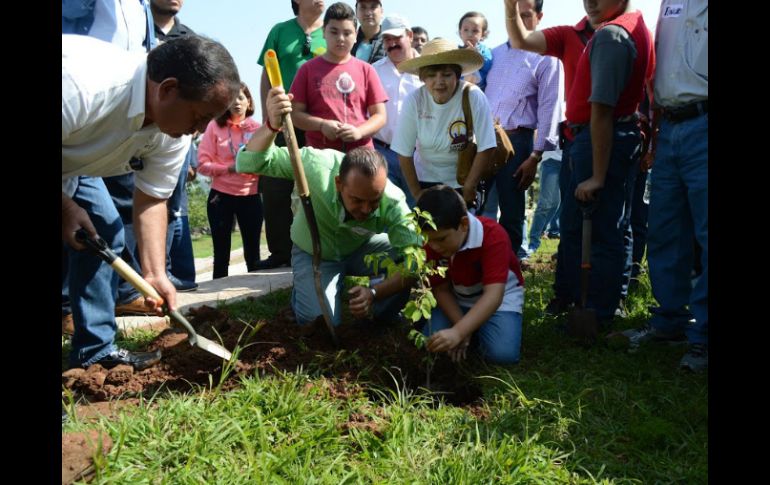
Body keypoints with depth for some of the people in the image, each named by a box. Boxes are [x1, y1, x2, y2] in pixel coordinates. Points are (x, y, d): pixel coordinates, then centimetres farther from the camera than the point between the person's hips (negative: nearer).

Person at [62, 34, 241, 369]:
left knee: (105, 234, 0)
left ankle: (96, 350, 10)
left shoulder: (175, 133, -17)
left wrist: (155, 275, -17)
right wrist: (65, 206, -27)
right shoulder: (81, 85, -42)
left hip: (72, 162, 7)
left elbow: (151, 200, -10)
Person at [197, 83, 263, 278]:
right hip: (221, 196, -1)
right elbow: (203, 164, -4)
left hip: (250, 197, 1)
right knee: (221, 254, 5)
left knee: (252, 253, 7)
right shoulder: (215, 126, -1)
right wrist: (229, 168, -17)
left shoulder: (258, 128, 3)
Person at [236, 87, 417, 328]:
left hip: (362, 249, 2)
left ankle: (383, 316, 5)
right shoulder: (314, 163, -34)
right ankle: (302, 290, 13)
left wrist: (375, 293, -45)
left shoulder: (393, 202, -31)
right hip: (313, 254, -1)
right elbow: (249, 163, -34)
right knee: (320, 320, -23)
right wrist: (271, 125, -53)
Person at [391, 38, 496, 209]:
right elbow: (404, 153, -10)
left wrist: (469, 188, -13)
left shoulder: (473, 97, -23)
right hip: (426, 179, 1)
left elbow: (486, 148, -18)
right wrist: (416, 193, -6)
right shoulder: (414, 101, -18)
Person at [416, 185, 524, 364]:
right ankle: (475, 327, 9)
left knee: (502, 353, -27)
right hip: (457, 300, 4)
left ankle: (482, 328, 6)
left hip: (499, 298, -3)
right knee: (432, 341, -20)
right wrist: (462, 328, -24)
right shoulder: (432, 245, -18)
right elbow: (441, 289, -9)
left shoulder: (493, 236, -33)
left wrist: (458, 332, -53)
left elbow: (493, 295, -41)